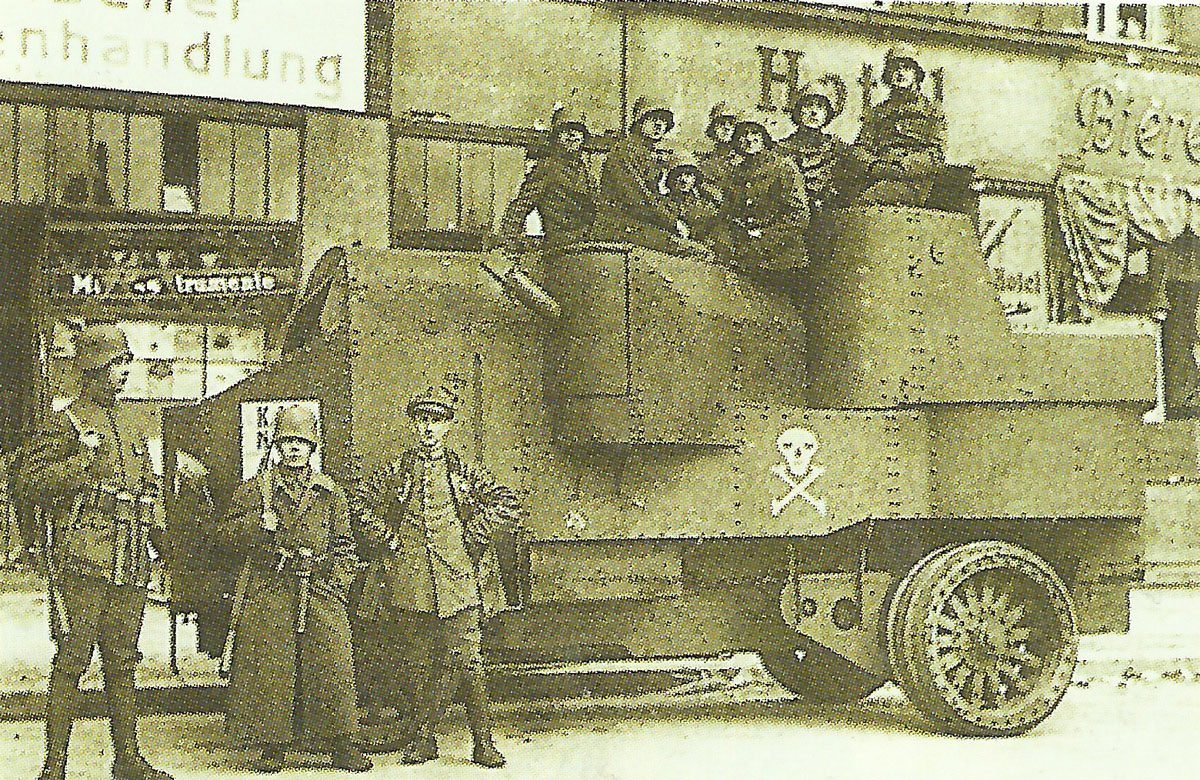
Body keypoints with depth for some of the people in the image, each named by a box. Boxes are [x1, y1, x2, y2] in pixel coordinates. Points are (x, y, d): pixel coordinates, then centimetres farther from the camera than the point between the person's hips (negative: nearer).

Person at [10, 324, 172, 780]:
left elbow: (149, 489, 27)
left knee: (122, 661, 10)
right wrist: (82, 467, -19)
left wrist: (159, 533, 12)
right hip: (82, 561, -7)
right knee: (72, 659, -6)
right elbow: (26, 483, -9)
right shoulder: (64, 424, -1)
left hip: (130, 567, 7)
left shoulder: (131, 429, 21)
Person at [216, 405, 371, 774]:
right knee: (268, 668, -5)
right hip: (268, 594, -1)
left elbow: (345, 546, 17)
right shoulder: (255, 488, 10)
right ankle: (272, 747, 5)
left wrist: (336, 581, 2)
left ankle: (341, 746, 4)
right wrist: (258, 525, -11)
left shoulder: (330, 494, 14)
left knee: (331, 665, -4)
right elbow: (226, 535, 7)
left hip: (321, 594, 1)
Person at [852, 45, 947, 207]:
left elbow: (937, 157, 3)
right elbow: (861, 147, 15)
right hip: (875, 180, 3)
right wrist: (874, 165, -6)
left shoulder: (933, 112, 15)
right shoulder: (875, 112, 25)